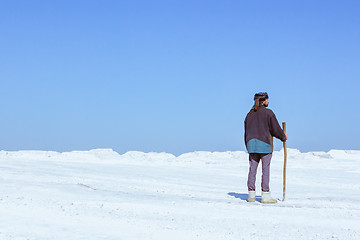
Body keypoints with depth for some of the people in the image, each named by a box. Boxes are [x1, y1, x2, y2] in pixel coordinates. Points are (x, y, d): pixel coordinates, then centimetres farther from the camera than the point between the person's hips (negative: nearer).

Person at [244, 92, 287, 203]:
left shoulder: (250, 114, 13)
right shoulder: (268, 113, -6)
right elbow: (275, 129, -7)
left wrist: (248, 147, 22)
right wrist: (283, 137, 12)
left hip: (251, 143, 6)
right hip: (265, 144, -6)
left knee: (252, 169, 6)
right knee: (266, 169, -2)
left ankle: (251, 195, 8)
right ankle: (265, 195, -2)